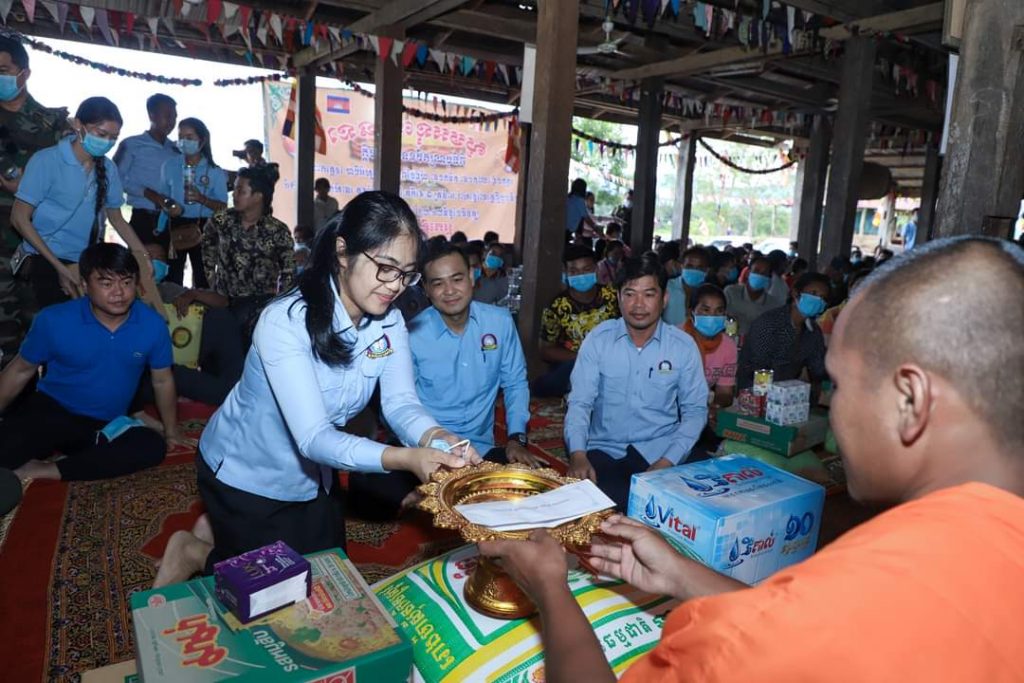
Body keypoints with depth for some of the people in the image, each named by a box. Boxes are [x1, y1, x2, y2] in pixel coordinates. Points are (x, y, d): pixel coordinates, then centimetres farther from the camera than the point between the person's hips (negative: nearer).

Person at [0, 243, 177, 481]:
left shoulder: (153, 325, -10)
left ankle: (46, 472, -22)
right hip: (50, 410, -2)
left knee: (154, 447, -29)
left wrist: (171, 433, 6)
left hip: (106, 426, 3)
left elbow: (162, 381, 3)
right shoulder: (53, 320, -12)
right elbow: (20, 371, 3)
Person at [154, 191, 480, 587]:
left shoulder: (389, 323, -13)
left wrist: (435, 437, -44)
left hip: (312, 477, 6)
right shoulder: (285, 322, -33)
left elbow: (401, 403, -22)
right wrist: (403, 458, -54)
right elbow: (313, 437, -39)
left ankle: (223, 531, 40)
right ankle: (193, 552, 33)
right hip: (243, 474, -6)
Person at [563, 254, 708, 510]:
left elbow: (695, 410, 2)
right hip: (604, 448, 0)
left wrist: (668, 461, -12)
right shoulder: (598, 338, -2)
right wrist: (578, 454, -21)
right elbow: (580, 402, -4)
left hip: (660, 452, 0)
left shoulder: (683, 346, -1)